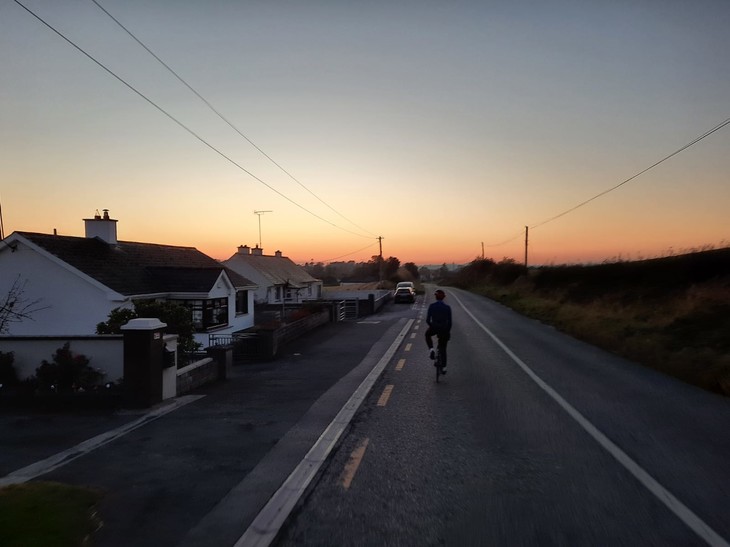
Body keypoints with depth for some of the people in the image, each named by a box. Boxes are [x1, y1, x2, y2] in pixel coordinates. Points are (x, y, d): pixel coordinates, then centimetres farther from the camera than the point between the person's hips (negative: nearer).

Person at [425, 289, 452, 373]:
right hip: (444, 329, 1)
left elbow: (427, 320, -6)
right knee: (443, 348, 17)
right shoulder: (447, 307, -5)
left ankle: (431, 349, 10)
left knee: (427, 335, 34)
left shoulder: (432, 306, -7)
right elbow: (449, 321, -2)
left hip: (434, 328, -1)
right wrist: (448, 331, 12)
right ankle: (444, 367, 19)